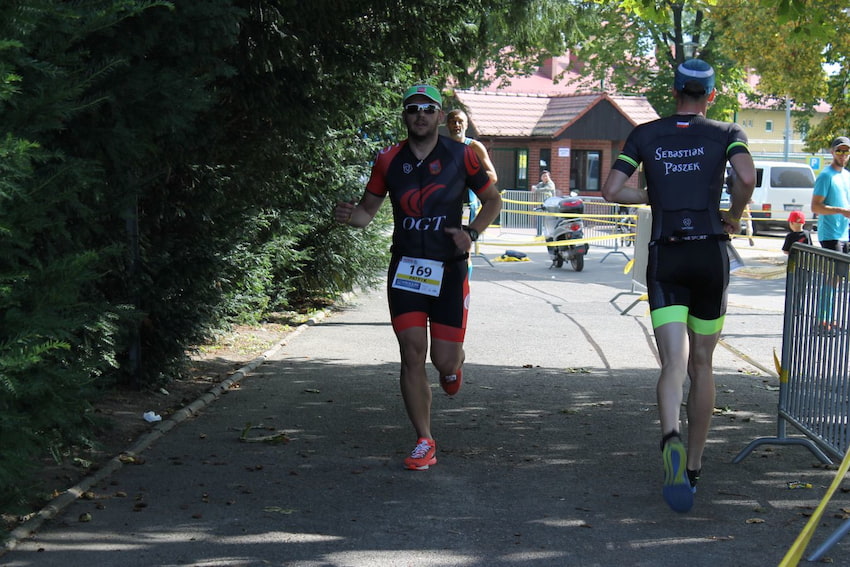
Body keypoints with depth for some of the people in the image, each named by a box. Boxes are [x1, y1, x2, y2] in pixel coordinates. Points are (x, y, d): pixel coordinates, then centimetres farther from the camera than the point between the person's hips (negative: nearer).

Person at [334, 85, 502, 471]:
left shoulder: (460, 156, 0)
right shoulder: (389, 160, 4)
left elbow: (492, 200, 11)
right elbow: (367, 210, 10)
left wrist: (472, 233, -6)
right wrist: (349, 216, -13)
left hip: (448, 269, -1)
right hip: (405, 268, 1)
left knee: (444, 360, -2)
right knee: (412, 355, -5)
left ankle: (454, 363, 39)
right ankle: (424, 443, 6)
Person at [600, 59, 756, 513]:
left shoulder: (646, 134, 9)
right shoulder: (726, 133, 5)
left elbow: (612, 190, 1)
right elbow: (746, 177, -15)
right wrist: (733, 217, 2)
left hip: (665, 258, 0)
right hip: (711, 254, 0)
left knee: (674, 364, -9)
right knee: (701, 364, 14)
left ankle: (672, 441, -38)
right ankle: (693, 465, 21)